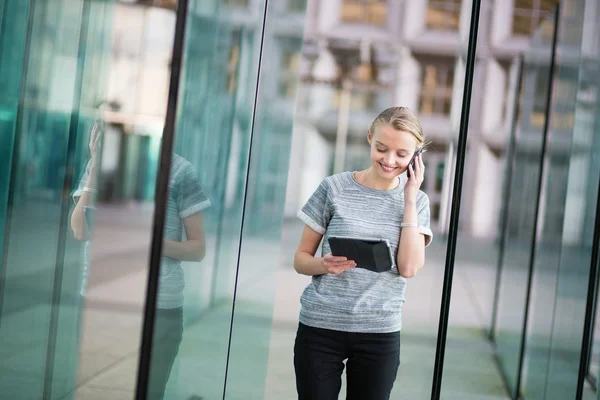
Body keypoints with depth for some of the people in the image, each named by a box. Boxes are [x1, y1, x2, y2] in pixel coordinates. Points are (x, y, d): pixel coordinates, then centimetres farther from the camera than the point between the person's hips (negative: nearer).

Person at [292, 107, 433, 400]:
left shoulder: (416, 202, 5)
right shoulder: (334, 188, -2)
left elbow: (409, 268, -10)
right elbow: (301, 258, 2)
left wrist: (409, 199, -9)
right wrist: (325, 265, -20)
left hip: (380, 334, 1)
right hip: (320, 327, -1)